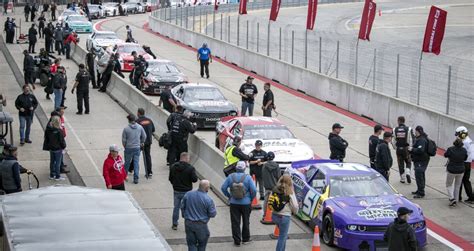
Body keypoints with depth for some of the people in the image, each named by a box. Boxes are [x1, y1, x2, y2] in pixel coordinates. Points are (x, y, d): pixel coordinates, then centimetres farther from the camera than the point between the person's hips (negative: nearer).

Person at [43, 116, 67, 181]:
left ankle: (52, 175, 26)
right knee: (58, 162, 4)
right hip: (58, 148, -6)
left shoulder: (48, 130, -4)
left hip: (51, 148, 6)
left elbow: (46, 139, 6)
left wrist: (46, 147, 16)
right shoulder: (59, 131, -23)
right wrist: (63, 146, 1)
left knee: (52, 161, 18)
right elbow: (61, 140, -16)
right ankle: (57, 176, 10)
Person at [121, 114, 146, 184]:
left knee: (127, 162, 14)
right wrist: (142, 142, 23)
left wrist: (125, 146, 12)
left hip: (129, 148, -2)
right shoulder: (140, 127, -4)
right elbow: (144, 136, 6)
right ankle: (136, 178, 3)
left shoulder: (126, 129, -11)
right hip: (137, 147, 2)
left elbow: (123, 140, -6)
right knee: (136, 163, 5)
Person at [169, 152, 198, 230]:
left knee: (176, 207, 16)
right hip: (186, 192, -4)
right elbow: (195, 179, -17)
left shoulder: (173, 167, -2)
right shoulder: (190, 168, -17)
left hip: (176, 191, 4)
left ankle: (174, 224, 22)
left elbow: (170, 178, 5)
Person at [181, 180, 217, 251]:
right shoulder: (208, 199, -18)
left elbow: (182, 207, 5)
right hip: (201, 225, -3)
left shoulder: (188, 194, -5)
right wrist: (214, 207, 10)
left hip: (188, 223, 3)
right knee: (202, 245, 17)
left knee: (191, 243, 11)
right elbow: (212, 214, -11)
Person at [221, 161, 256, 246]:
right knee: (246, 221, 17)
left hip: (234, 203, 1)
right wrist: (251, 198, 3)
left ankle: (237, 241, 11)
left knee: (235, 222, 8)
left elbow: (223, 188, -4)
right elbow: (254, 190, -15)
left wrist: (229, 196, 9)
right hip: (246, 203, -1)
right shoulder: (247, 177, -12)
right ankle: (245, 239, 27)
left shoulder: (230, 177, -7)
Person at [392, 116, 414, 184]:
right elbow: (412, 140, -9)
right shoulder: (408, 129, -9)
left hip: (398, 149, 1)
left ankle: (402, 179, 17)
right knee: (408, 162, 16)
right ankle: (408, 173, -8)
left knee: (400, 164, 12)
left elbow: (393, 140, 0)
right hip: (406, 149, -1)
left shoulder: (395, 130, -4)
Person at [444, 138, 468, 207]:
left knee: (449, 185, 15)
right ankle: (455, 201, 21)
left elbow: (445, 155, 1)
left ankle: (452, 198, -4)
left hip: (451, 170, -3)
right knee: (457, 186, 17)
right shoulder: (464, 150, -10)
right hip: (461, 171, 3)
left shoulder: (450, 149, -19)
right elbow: (465, 158, 6)